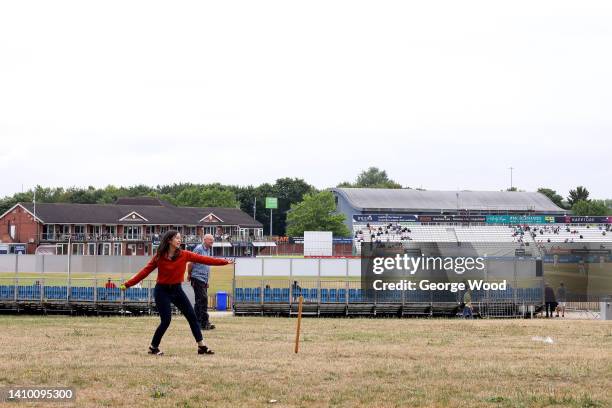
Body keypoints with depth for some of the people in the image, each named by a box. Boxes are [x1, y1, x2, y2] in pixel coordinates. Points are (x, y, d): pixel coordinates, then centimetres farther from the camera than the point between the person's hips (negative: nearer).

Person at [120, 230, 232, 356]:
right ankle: (153, 347, 8)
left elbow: (203, 259, -6)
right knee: (166, 320, -10)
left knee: (192, 316, 1)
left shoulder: (184, 255, -4)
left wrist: (225, 262, -10)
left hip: (177, 290, 4)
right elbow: (145, 272, -8)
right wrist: (128, 284, -12)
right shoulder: (159, 257, -11)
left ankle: (202, 346, 8)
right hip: (162, 291, -4)